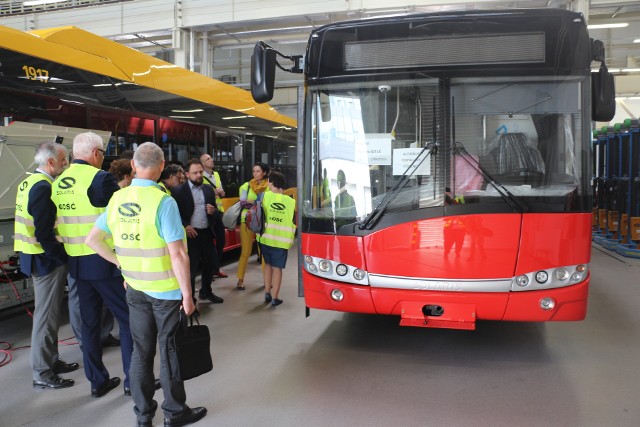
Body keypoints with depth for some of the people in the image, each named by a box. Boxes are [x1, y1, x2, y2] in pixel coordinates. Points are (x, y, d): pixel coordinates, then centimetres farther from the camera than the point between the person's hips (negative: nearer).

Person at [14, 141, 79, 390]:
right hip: (47, 260, -10)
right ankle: (42, 374, 11)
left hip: (36, 257, 10)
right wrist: (59, 257, -15)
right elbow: (43, 232, -25)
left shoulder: (29, 182, 12)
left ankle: (51, 361, 33)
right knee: (46, 316, 0)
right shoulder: (43, 187, -20)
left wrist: (57, 255, 15)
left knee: (47, 313, 19)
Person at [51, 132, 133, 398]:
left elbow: (56, 225, 13)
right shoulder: (100, 178, -15)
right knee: (128, 317, 4)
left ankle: (98, 381, 23)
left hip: (76, 262, 7)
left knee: (89, 321, 14)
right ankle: (133, 379, 10)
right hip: (104, 261, -7)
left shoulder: (57, 183, 8)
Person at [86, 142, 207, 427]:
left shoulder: (117, 199, -1)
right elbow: (177, 254, -22)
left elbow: (92, 239, 9)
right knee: (169, 351, 9)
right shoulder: (163, 201, -19)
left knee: (141, 351, 16)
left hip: (134, 288, 5)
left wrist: (121, 263, 13)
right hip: (166, 289, -5)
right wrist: (187, 294, -14)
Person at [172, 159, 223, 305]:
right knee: (191, 268, 2)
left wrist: (213, 211, -6)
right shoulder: (179, 191, -5)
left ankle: (206, 291, 36)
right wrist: (185, 226, -19)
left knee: (211, 263, 14)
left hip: (207, 233, 5)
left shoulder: (209, 189, 11)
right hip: (190, 234, -5)